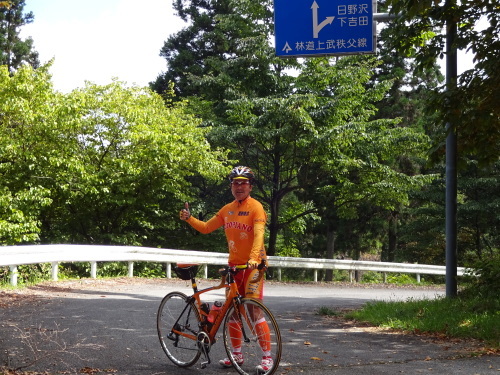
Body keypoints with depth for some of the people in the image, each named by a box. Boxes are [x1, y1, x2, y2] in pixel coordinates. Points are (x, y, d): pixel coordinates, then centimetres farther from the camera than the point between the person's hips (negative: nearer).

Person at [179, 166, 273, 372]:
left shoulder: (255, 207, -11)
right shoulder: (227, 209, 8)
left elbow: (259, 234, -25)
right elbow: (206, 227, 15)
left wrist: (253, 258, -39)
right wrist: (188, 218, -2)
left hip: (252, 265, -7)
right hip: (234, 264, 7)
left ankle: (267, 357, -5)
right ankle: (237, 354, 22)